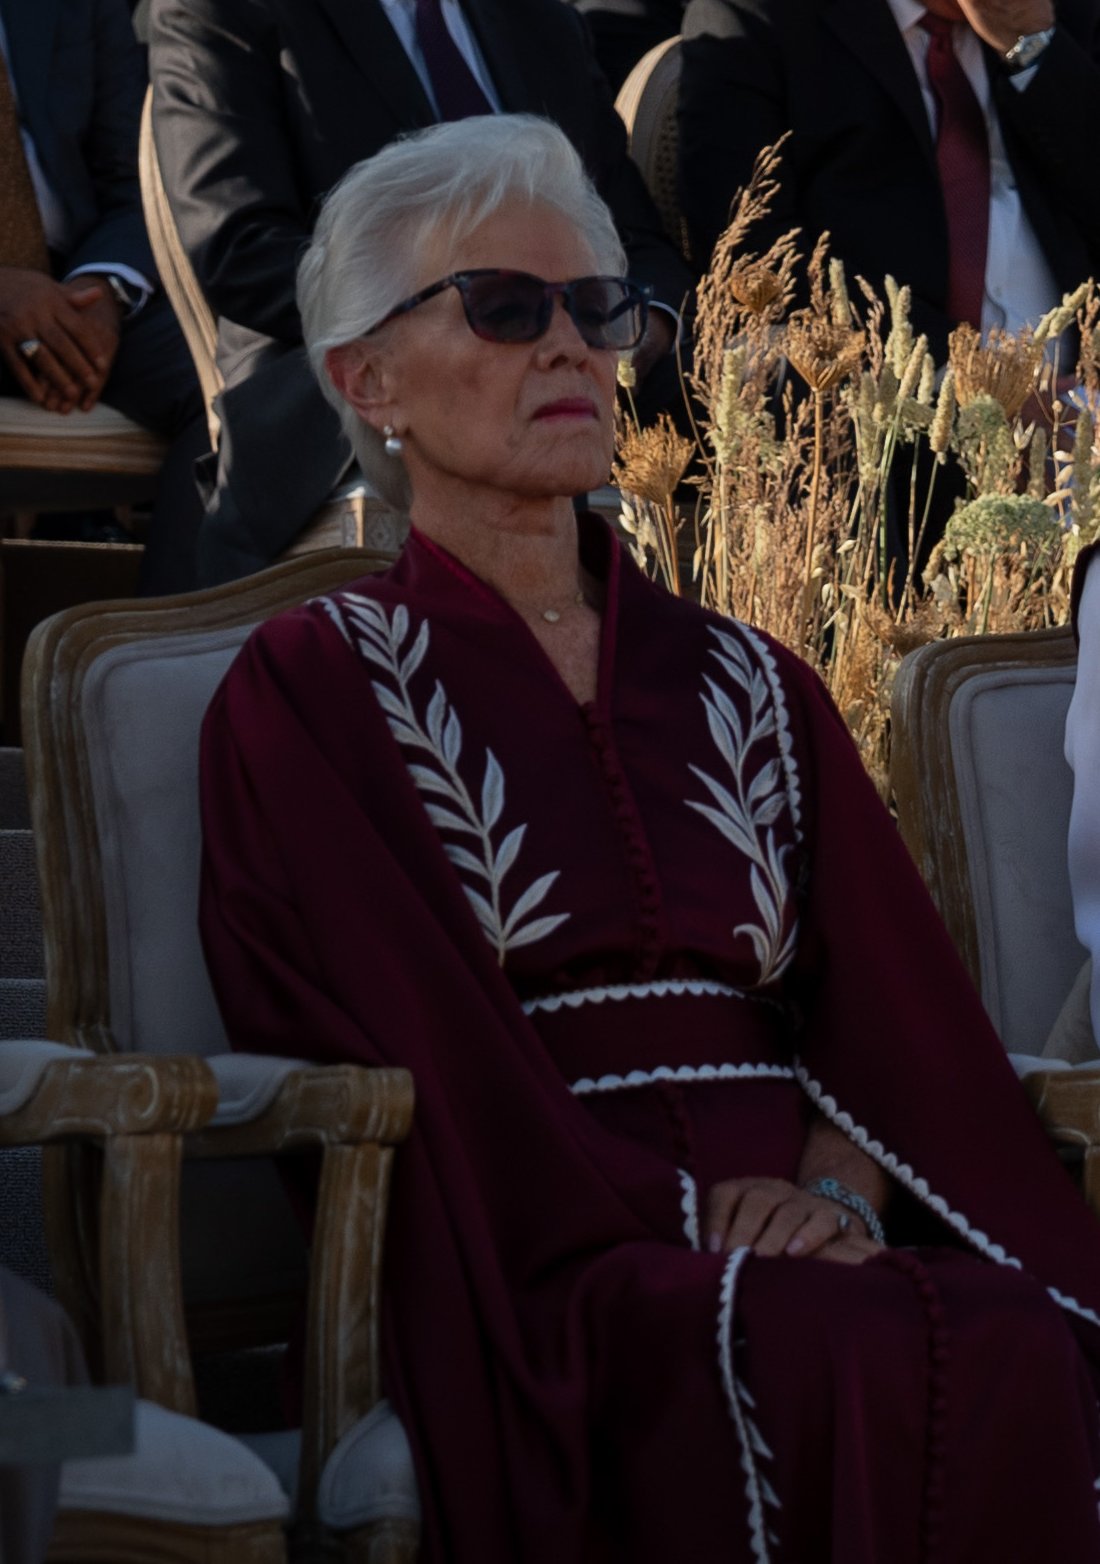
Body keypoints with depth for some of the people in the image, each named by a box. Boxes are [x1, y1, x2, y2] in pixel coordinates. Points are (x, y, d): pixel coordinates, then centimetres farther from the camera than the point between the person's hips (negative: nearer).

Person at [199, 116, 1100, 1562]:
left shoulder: (750, 687, 23)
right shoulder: (312, 694, 9)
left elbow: (893, 1011, 12)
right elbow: (419, 1060, -3)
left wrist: (835, 1193, -10)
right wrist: (681, 1219, -14)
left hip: (795, 1250, 5)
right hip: (545, 1282, -4)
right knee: (878, 1362, -36)